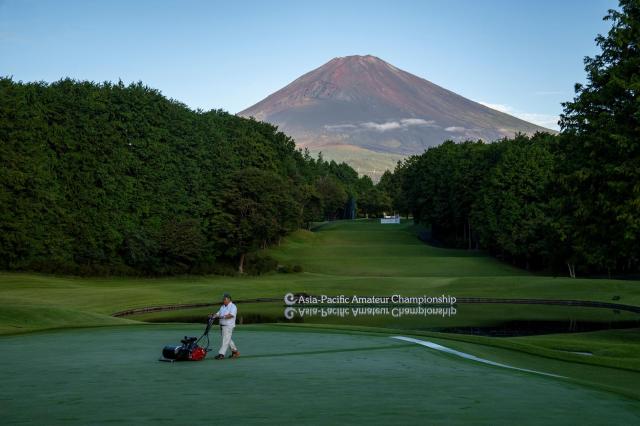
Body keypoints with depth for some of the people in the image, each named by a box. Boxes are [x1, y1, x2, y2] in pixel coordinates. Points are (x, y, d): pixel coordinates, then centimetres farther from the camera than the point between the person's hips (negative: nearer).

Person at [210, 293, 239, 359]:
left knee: (225, 340, -10)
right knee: (228, 340, 15)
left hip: (228, 326, -9)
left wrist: (223, 317, -31)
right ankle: (235, 351, 26)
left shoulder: (233, 306, -9)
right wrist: (214, 315, -8)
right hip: (222, 325, 9)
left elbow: (231, 315, -22)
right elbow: (218, 313, 12)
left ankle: (221, 354, -13)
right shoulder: (222, 307, 18)